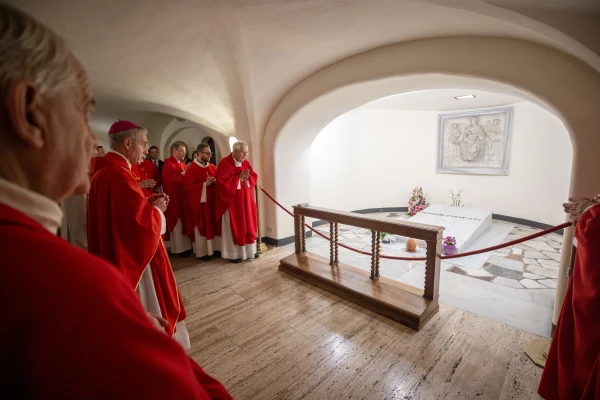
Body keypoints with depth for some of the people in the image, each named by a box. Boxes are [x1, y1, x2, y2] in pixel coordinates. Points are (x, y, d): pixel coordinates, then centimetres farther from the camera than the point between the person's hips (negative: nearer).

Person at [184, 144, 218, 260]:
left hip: (212, 201, 6)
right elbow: (187, 186, -14)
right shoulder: (191, 169, -8)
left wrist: (214, 182, -9)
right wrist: (204, 184, -19)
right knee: (201, 227, 2)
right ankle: (202, 252, 13)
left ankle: (213, 248, 22)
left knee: (212, 225, 10)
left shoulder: (213, 167, 9)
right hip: (199, 203, -5)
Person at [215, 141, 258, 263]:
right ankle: (233, 253, 13)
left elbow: (255, 177, 10)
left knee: (248, 225, 12)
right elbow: (222, 181, -20)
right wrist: (239, 177, -21)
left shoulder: (246, 163, 8)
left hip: (246, 200, 7)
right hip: (231, 201, -6)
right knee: (234, 227, 1)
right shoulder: (224, 163, -12)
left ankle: (249, 250, 24)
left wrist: (248, 177, -12)